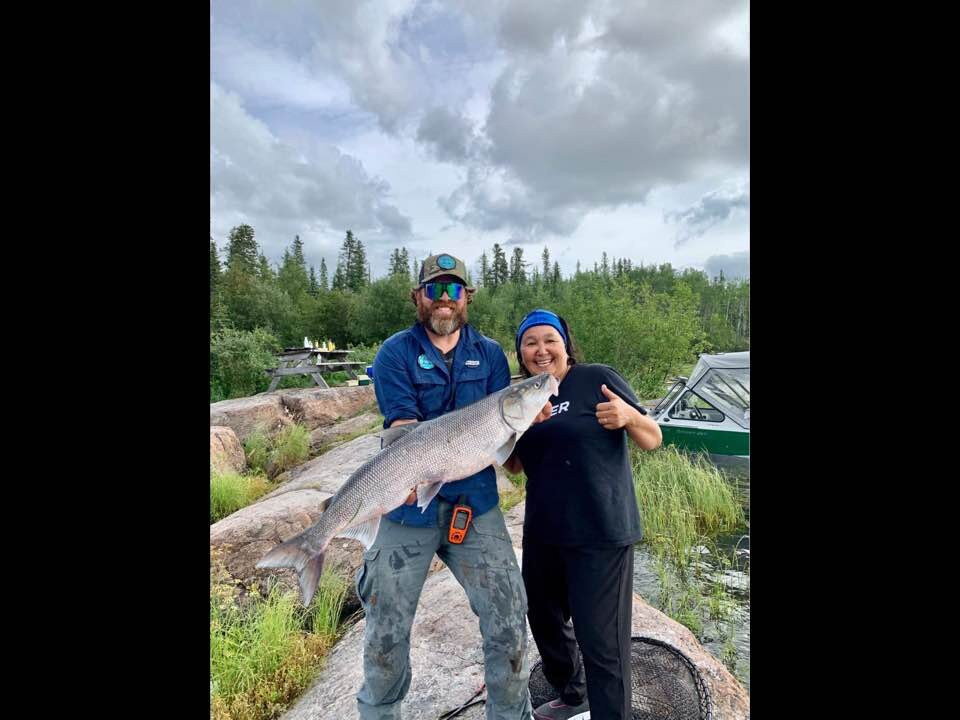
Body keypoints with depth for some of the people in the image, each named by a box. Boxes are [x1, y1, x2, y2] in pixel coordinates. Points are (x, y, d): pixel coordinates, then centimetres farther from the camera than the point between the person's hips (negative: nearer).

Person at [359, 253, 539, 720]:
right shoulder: (395, 353, -3)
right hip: (410, 505, -1)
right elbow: (404, 430, -12)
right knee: (386, 631, 13)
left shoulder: (490, 354, 6)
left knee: (508, 623, 5)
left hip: (476, 504, 2)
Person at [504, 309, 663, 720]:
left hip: (601, 534, -6)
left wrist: (629, 416, -28)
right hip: (542, 532, 7)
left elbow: (653, 441, -7)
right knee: (543, 620, 22)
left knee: (601, 639, 1)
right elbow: (516, 465, 12)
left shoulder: (597, 380, -10)